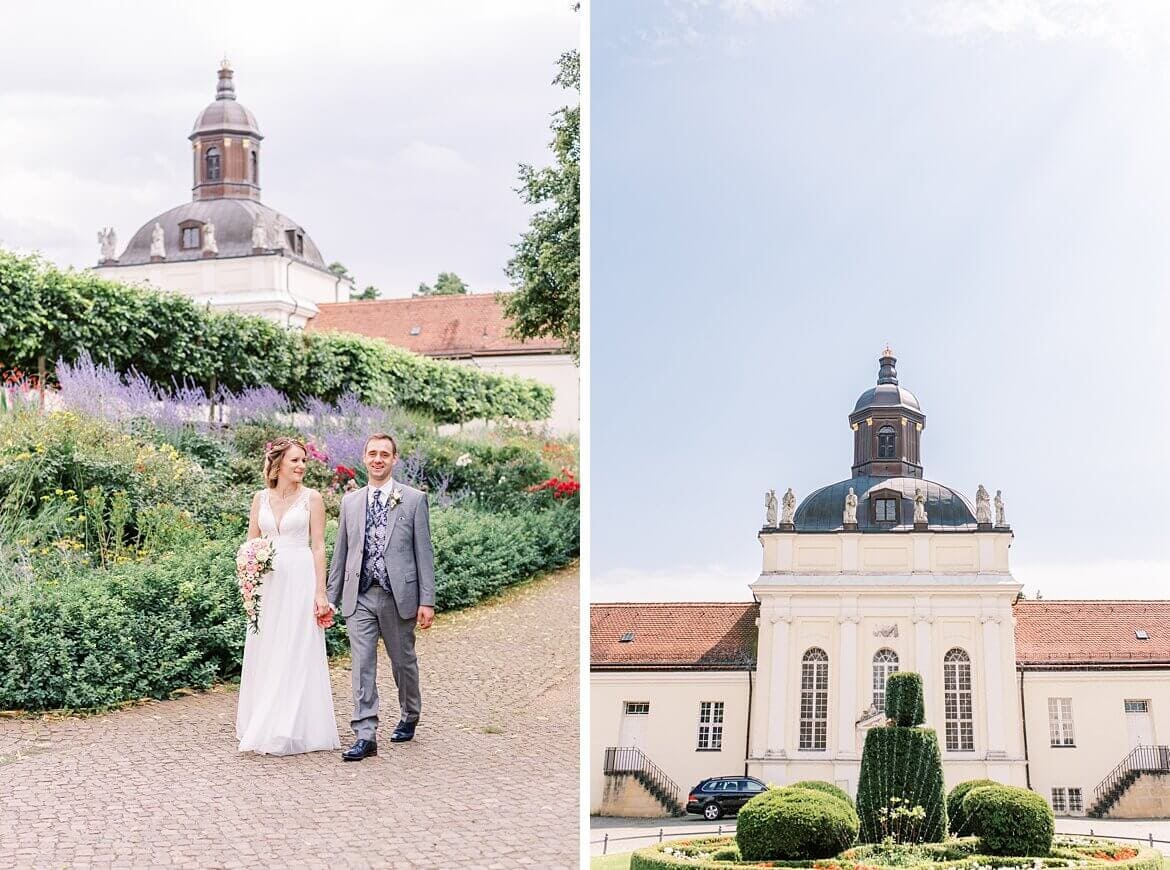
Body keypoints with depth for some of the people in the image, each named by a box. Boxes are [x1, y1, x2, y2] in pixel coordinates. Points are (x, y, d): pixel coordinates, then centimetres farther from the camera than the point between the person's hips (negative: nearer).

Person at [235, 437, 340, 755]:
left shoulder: (311, 497, 0)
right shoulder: (260, 498, 9)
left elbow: (318, 547, -3)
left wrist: (320, 592, -8)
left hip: (300, 580, -3)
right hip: (267, 582, 4)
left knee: (297, 654, -2)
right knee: (264, 654, 7)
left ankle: (294, 730, 3)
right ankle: (264, 727, 18)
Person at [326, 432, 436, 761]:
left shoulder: (414, 500, 0)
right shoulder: (350, 502, 10)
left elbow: (424, 553, -2)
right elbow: (340, 553, 13)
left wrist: (427, 601, -7)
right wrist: (331, 598, 8)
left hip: (399, 597, -2)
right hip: (359, 598, 2)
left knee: (403, 661, 12)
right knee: (362, 665, -5)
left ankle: (409, 717, 35)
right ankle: (364, 735, -5)